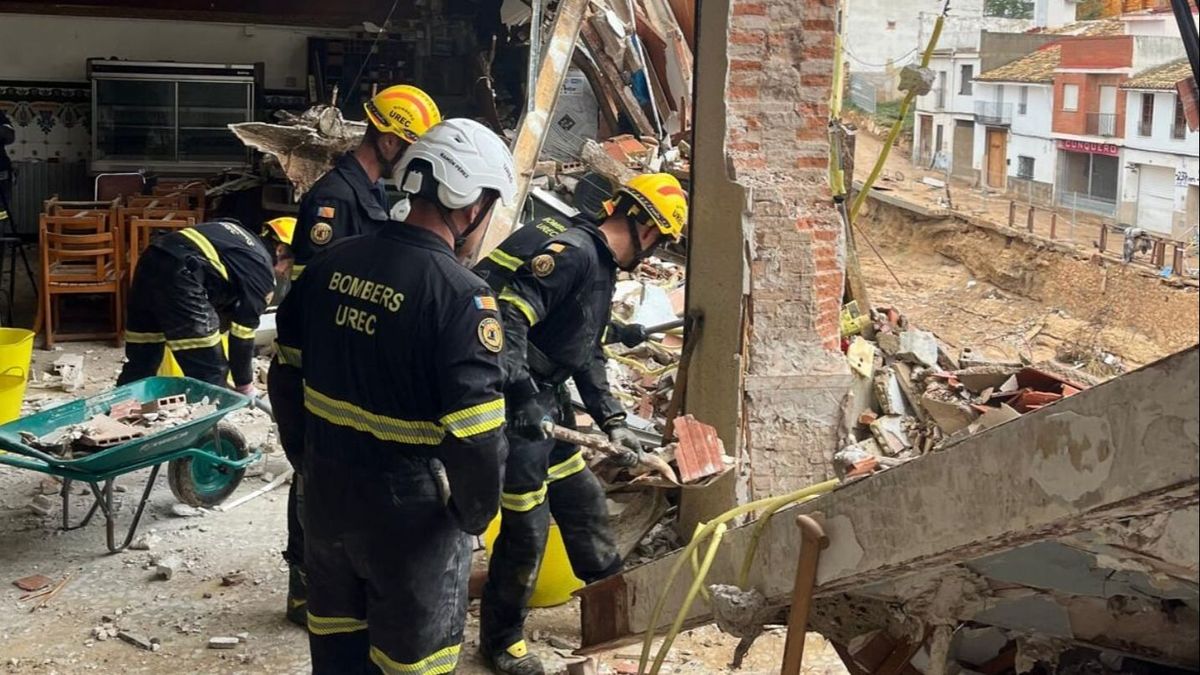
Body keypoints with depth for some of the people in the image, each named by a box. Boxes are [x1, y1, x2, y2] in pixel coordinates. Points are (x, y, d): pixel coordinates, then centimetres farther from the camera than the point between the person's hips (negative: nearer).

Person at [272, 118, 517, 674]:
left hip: (325, 496, 6)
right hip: (409, 513, -6)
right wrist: (475, 514, -7)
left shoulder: (333, 263, 0)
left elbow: (288, 378, 9)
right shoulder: (460, 296, -21)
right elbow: (476, 438, -24)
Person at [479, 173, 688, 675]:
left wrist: (612, 422, 17)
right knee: (526, 529, -1)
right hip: (520, 408, -10)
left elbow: (588, 356, 22)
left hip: (551, 405, 10)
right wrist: (524, 397, -32)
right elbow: (509, 316, -29)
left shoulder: (602, 269, 15)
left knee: (584, 503, 21)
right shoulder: (572, 252, -19)